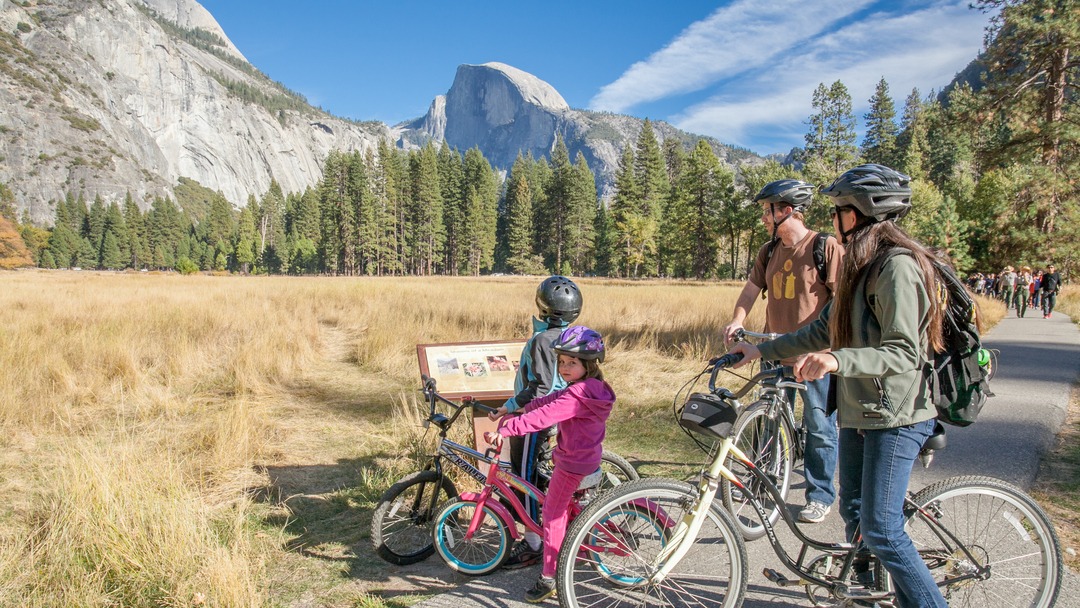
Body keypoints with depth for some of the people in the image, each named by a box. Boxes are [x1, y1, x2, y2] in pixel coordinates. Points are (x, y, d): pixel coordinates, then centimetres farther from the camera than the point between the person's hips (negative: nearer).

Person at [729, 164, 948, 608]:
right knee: (853, 512, 17)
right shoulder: (861, 267, 12)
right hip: (858, 410, 10)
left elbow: (904, 353, -26)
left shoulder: (897, 267, -18)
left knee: (881, 529, -7)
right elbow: (823, 331, 18)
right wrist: (762, 350, 18)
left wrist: (839, 360, -40)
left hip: (895, 417, -10)